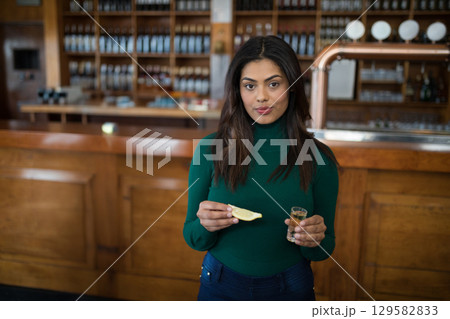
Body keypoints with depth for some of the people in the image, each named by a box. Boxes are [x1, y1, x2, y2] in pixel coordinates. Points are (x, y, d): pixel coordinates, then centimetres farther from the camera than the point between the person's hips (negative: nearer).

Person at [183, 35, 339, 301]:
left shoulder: (318, 157, -11)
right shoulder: (210, 149, -11)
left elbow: (324, 250, -3)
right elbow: (193, 239, -4)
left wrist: (314, 241, -23)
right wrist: (205, 226, -24)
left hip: (290, 288, 0)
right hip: (221, 286, 1)